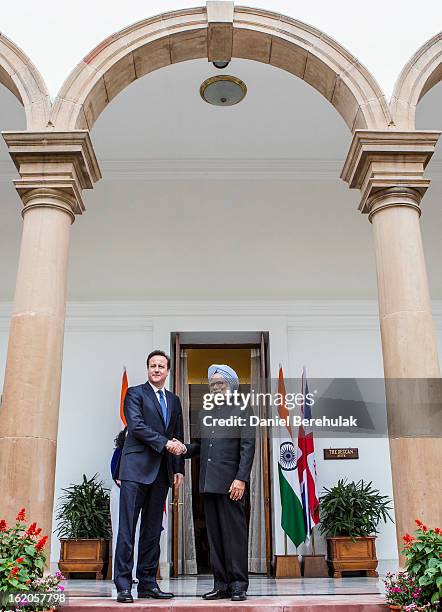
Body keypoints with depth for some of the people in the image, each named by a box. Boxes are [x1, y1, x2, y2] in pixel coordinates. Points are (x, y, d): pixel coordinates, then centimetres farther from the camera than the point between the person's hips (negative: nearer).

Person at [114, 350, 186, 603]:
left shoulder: (174, 400, 18)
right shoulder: (135, 393, 2)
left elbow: (178, 438, 17)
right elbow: (136, 426, -12)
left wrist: (179, 469, 9)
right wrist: (165, 443, -17)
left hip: (161, 473, 6)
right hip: (136, 469, -6)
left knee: (153, 530, 9)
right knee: (128, 528, -5)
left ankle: (148, 583, 15)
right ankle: (123, 585, 0)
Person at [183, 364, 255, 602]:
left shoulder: (241, 410, 1)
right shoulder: (205, 413, 19)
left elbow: (248, 446, -6)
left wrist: (241, 479, -15)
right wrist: (185, 450, -1)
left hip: (230, 483, -6)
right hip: (209, 482, 6)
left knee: (235, 533, -2)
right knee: (214, 535, 8)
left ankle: (238, 585, 6)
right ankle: (221, 584, 16)